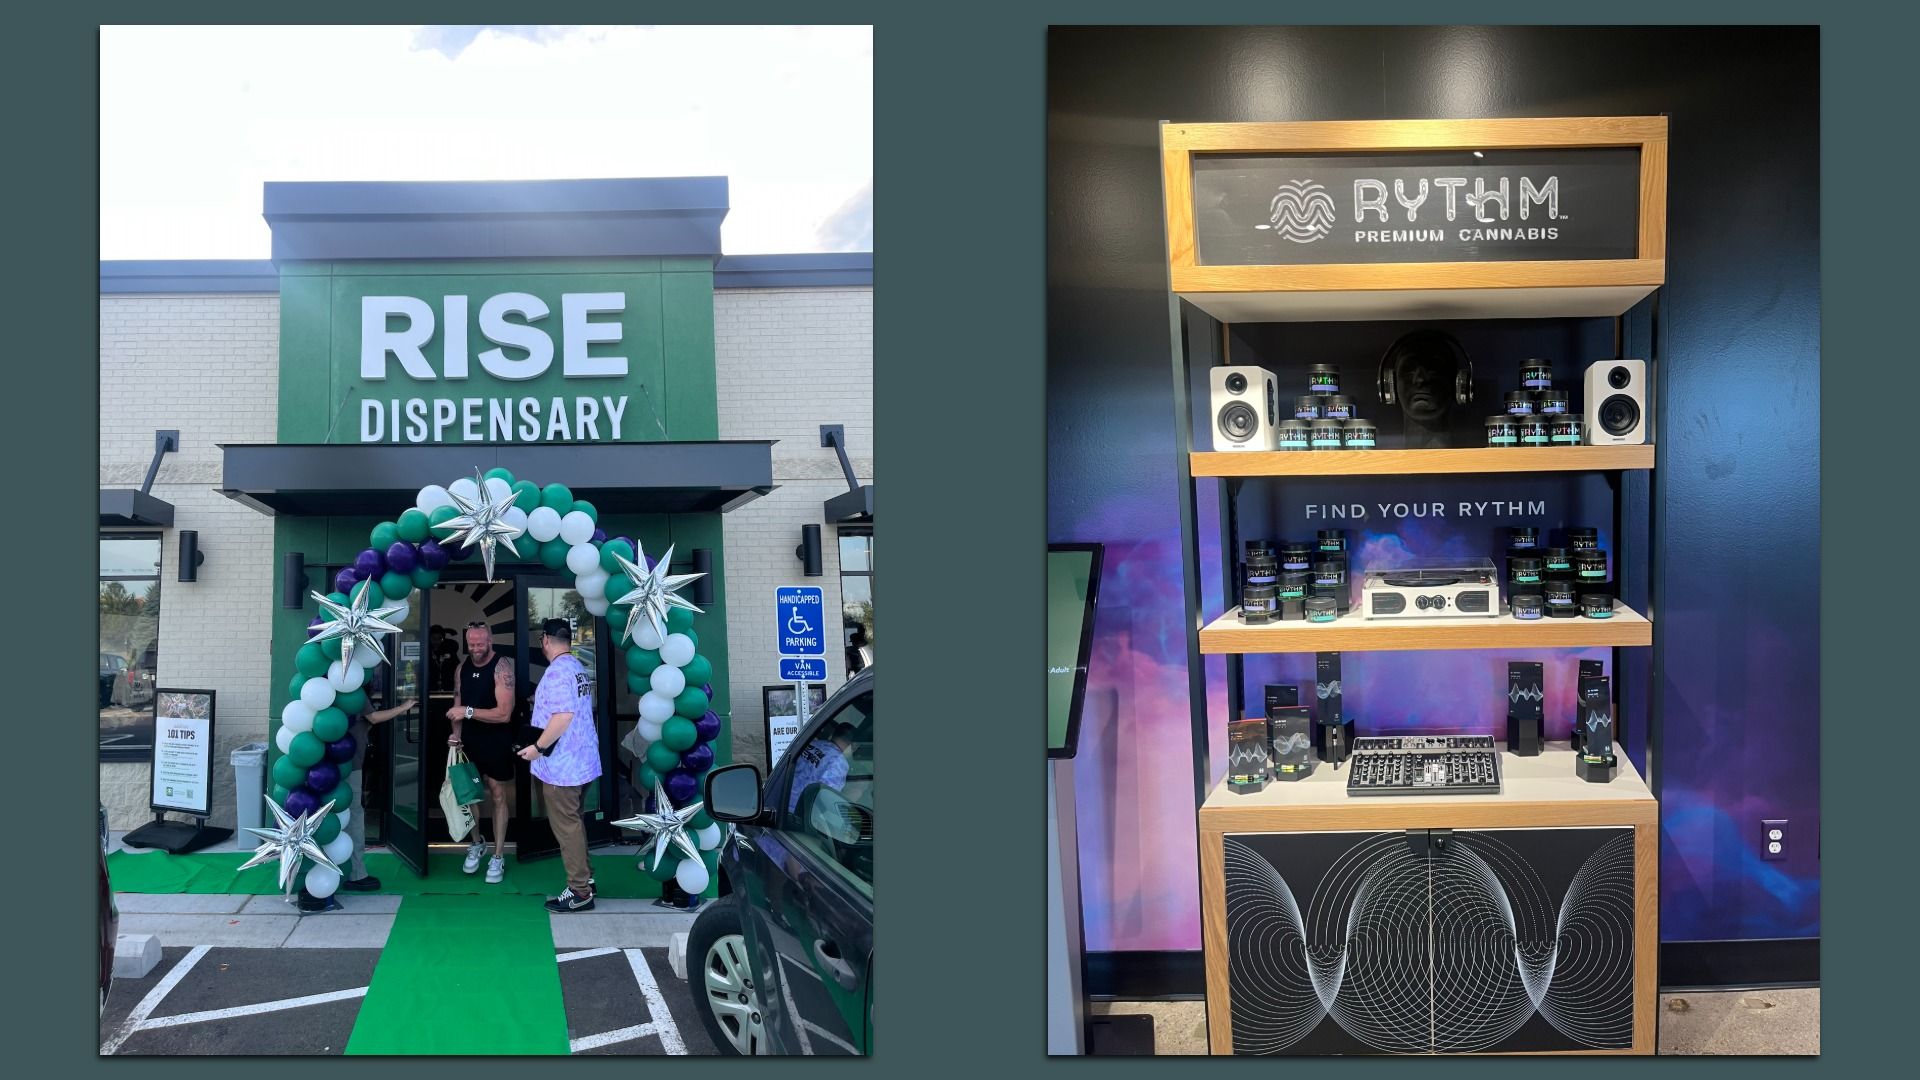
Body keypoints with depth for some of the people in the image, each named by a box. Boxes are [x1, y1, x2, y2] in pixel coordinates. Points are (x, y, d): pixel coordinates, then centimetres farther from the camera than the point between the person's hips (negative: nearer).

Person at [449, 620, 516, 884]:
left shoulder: (502, 666, -18)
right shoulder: (463, 668, 2)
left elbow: (504, 713, -24)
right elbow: (458, 706, 10)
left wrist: (468, 712, -29)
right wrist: (455, 734, -6)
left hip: (496, 743, -6)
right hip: (469, 742, 6)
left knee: (498, 796, 4)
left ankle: (498, 857, 13)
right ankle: (477, 844, 36)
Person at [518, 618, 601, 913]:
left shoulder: (557, 671, -18)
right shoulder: (580, 669, 11)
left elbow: (563, 716, -27)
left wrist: (538, 747, -19)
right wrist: (541, 700, 29)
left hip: (561, 765, -9)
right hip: (582, 761, 9)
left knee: (566, 826, -2)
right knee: (573, 822, 19)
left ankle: (580, 892, 3)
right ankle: (585, 877, 26)